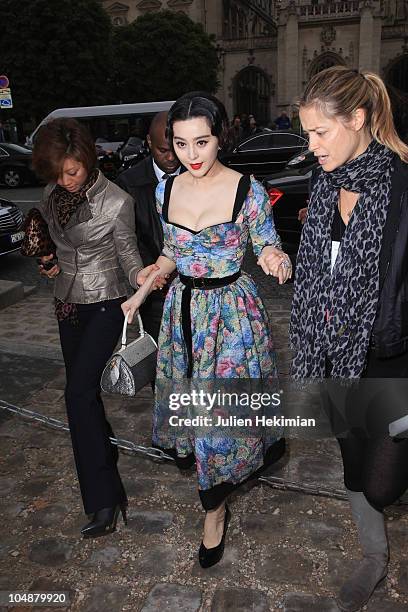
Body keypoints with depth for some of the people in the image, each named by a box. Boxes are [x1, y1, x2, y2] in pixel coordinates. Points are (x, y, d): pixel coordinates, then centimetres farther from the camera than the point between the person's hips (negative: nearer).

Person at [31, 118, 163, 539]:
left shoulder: (115, 202, -18)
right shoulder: (52, 194, 0)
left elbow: (128, 251, -7)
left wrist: (141, 276, -25)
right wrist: (51, 261, -4)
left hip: (104, 303, -7)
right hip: (68, 301, 7)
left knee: (78, 391, -15)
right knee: (83, 388, 15)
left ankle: (103, 500, -7)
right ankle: (106, 451, 39)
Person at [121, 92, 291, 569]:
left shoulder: (248, 191, -15)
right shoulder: (166, 191, -1)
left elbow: (267, 246, -5)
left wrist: (274, 258, -28)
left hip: (233, 310, -5)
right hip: (184, 307, 5)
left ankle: (214, 507, 28)